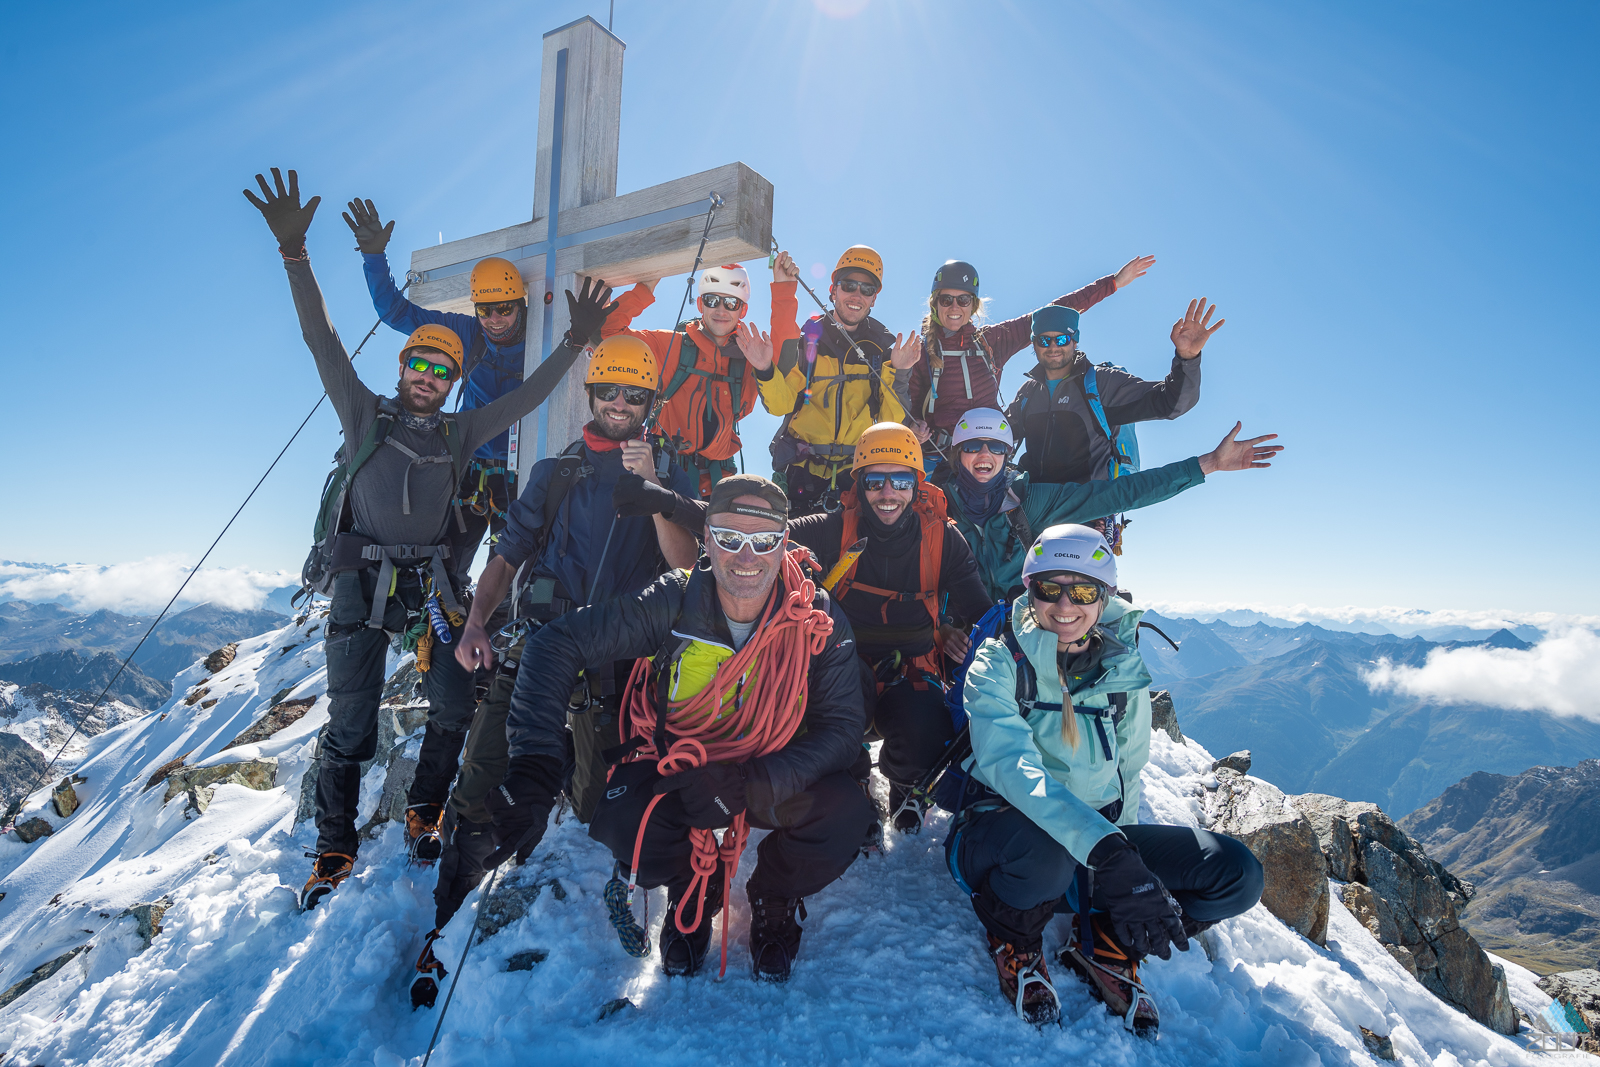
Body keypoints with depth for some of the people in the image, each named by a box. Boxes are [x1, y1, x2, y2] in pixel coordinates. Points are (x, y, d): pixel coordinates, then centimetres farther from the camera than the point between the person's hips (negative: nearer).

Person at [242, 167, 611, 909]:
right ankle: (335, 849, 14)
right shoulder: (365, 415, 6)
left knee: (455, 708, -3)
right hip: (363, 581, -2)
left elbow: (526, 397, 12)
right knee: (351, 726, -4)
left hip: (433, 582, 3)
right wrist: (294, 252, -11)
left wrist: (575, 344, 5)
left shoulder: (458, 433, 12)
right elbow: (321, 340, -3)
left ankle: (424, 812, 21)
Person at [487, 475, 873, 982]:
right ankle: (693, 892, 8)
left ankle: (773, 900, 8)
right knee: (624, 822, -31)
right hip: (678, 764, 0)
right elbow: (556, 642, -24)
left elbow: (840, 727, -19)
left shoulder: (820, 621, -20)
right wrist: (532, 771, -34)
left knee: (844, 811, -29)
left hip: (775, 775, 1)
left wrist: (751, 784, -34)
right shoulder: (673, 603, -22)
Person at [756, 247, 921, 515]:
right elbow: (780, 404, -4)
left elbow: (893, 421, -3)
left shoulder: (885, 347, 4)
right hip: (801, 471, 0)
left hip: (856, 473, 1)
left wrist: (897, 373, -16)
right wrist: (765, 371, -22)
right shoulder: (805, 338, 2)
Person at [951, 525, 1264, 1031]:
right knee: (1043, 850, -39)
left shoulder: (1123, 672, 3)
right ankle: (1013, 939, -2)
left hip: (1100, 837, 4)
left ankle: (1103, 947, 7)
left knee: (1236, 873, -16)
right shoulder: (999, 663, -12)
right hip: (999, 833, -4)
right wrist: (1107, 851, -41)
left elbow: (1127, 774, 11)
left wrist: (1124, 857, -3)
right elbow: (1007, 761, -29)